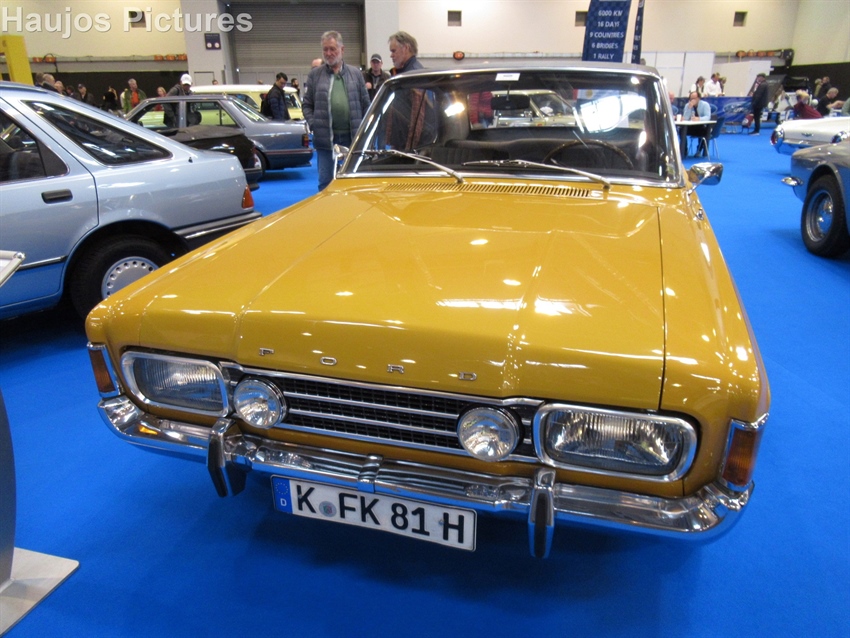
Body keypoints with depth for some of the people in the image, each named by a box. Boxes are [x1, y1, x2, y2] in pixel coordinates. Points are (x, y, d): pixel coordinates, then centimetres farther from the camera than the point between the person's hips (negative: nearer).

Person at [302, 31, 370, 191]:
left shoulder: (355, 73, 10)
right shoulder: (315, 74, 7)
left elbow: (366, 104, 10)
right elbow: (307, 104, 8)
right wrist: (313, 125, -5)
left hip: (352, 137, 1)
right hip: (325, 137, -1)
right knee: (325, 182, 2)